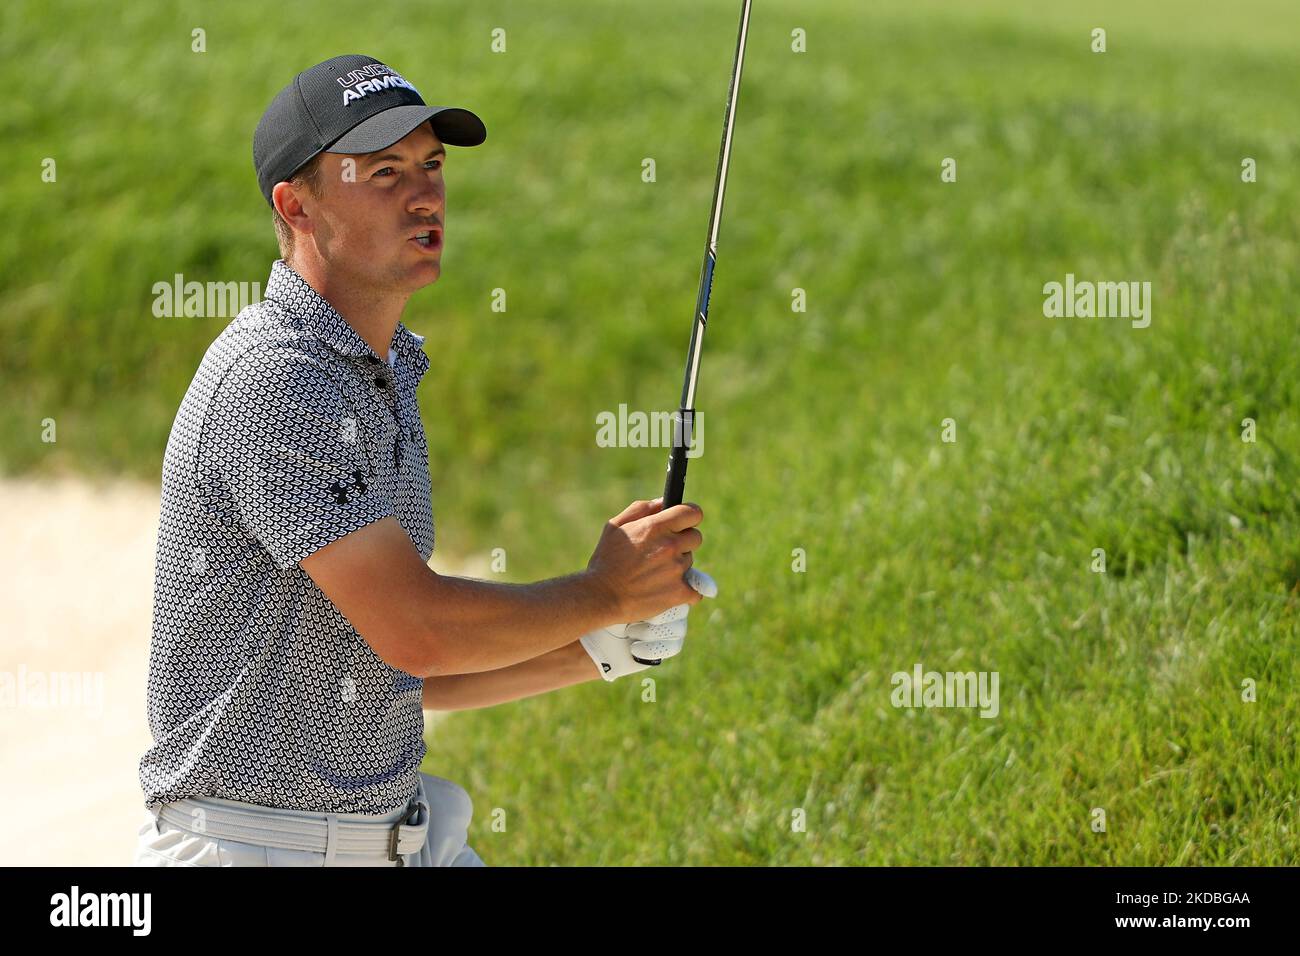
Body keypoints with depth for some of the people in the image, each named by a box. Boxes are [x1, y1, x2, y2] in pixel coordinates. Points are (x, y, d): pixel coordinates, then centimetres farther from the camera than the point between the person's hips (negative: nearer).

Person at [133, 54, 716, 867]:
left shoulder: (386, 380, 14)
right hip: (260, 848, -9)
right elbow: (416, 631, -20)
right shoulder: (271, 379, -17)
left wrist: (602, 652, 5)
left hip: (396, 836, 9)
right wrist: (605, 593, -7)